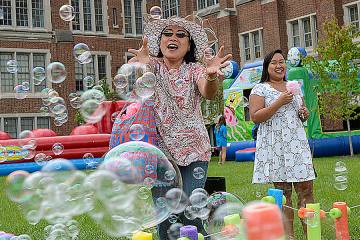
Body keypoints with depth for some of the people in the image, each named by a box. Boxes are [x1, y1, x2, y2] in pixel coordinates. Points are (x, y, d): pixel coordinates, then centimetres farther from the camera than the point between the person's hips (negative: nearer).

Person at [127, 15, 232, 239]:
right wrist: (140, 65, -46)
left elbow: (208, 93, -20)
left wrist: (211, 77, -45)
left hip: (193, 150, 0)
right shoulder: (152, 66, 3)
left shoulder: (195, 69, 2)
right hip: (159, 150, 1)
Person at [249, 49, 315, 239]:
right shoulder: (260, 89, 1)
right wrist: (279, 102, -15)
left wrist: (305, 114, 3)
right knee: (283, 193, 0)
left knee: (306, 190, -1)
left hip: (297, 144, 4)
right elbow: (255, 117, -10)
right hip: (275, 147, -4)